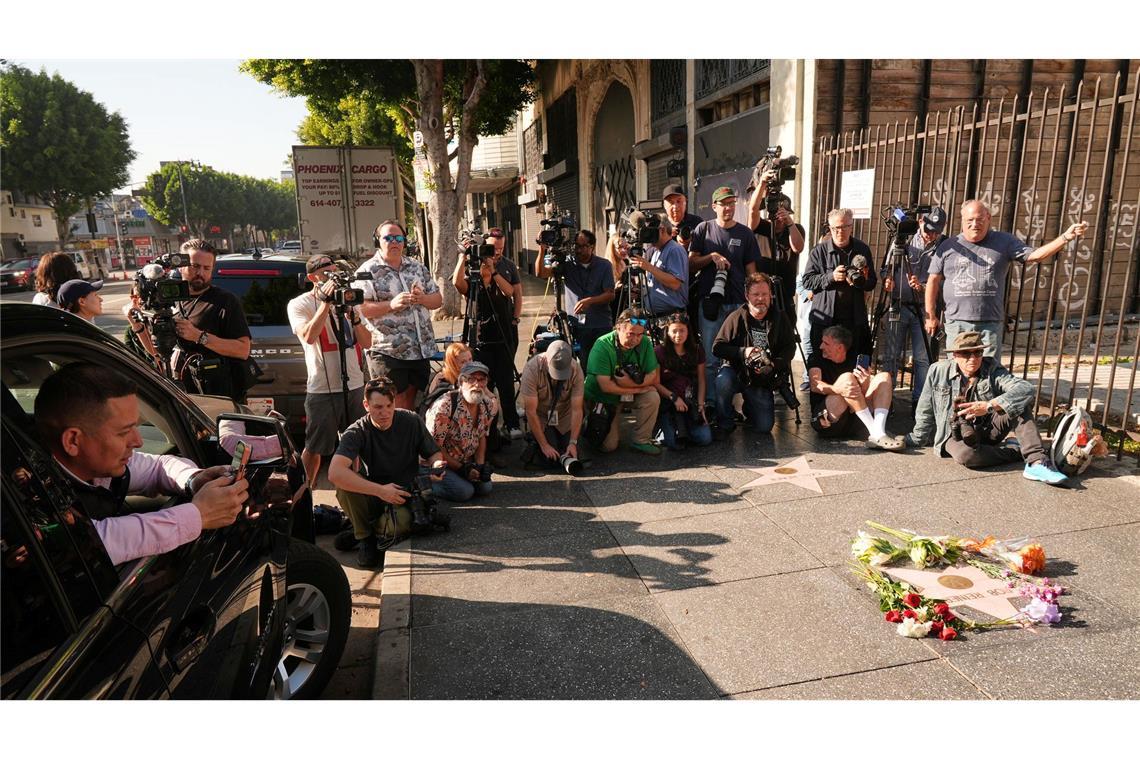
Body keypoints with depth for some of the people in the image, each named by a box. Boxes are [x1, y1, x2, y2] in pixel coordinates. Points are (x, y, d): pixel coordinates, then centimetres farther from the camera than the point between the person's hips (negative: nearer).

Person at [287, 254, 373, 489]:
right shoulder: (299, 304, -3)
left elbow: (367, 342, 5)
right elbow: (308, 336, -22)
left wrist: (354, 318, -12)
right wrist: (326, 303, -22)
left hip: (355, 385, 5)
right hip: (322, 389, -4)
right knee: (314, 448, 6)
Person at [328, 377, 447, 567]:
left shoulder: (411, 421, -8)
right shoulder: (357, 432, -15)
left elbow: (434, 453, 6)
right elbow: (334, 473, -31)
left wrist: (437, 465, -20)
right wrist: (380, 490, -36)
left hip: (406, 494, 0)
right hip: (373, 495, 0)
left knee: (397, 525, -31)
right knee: (344, 482, -29)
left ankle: (376, 526, 8)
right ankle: (364, 537, -6)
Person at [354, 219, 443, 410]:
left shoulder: (417, 267, 14)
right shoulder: (367, 271, -2)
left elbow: (438, 299, 13)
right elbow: (359, 308, -13)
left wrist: (422, 298, -9)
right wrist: (391, 304, -24)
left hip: (421, 349, 5)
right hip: (387, 351, -5)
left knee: (411, 400, 13)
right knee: (394, 405, -4)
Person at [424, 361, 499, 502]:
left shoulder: (488, 406, -4)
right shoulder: (445, 405, -26)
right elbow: (433, 445, -22)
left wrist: (480, 465, -4)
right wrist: (460, 469, -19)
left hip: (465, 462, 7)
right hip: (439, 463, -7)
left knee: (485, 487, -8)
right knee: (464, 491, -21)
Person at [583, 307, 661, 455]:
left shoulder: (645, 343, -13)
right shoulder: (602, 345, -26)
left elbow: (653, 377, -11)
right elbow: (606, 386, -29)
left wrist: (632, 382, -28)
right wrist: (638, 389, -24)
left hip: (632, 393, 4)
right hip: (601, 398, -3)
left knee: (652, 397, -26)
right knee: (608, 446, -6)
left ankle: (641, 441, -8)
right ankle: (590, 423, 26)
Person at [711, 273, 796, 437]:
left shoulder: (779, 319, 1)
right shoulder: (736, 317, -7)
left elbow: (790, 348, 2)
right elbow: (717, 347, -9)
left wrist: (773, 365, -16)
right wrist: (742, 352, -23)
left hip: (763, 380, 2)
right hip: (736, 371, -2)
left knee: (764, 426, -4)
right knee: (723, 382, -38)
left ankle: (749, 409, 34)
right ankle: (725, 423, -12)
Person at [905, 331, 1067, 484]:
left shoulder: (993, 370, -7)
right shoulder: (938, 371, -7)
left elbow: (1027, 389, -25)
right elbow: (925, 410, 4)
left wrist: (989, 406, -37)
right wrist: (917, 439, 13)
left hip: (988, 431, 2)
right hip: (956, 434, -2)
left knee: (1022, 404, -22)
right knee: (965, 454, -38)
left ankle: (1036, 463, -31)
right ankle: (1016, 450, -12)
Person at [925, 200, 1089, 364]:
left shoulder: (1003, 242, 8)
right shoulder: (948, 247, 6)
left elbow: (1034, 255, 0)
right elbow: (934, 281, 9)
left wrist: (1066, 237, -13)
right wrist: (930, 316, 6)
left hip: (991, 323, 1)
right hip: (957, 322, 0)